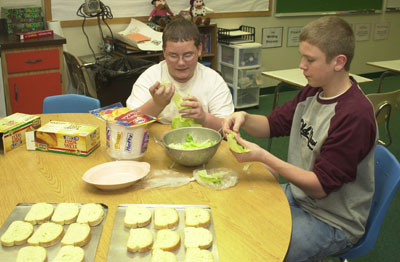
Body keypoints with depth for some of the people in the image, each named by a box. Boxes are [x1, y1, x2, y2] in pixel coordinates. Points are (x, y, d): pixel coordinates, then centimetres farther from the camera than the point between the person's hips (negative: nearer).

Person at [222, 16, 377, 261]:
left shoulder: (355, 115, -26)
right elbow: (273, 124, 8)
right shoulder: (314, 91, -1)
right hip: (297, 194, 8)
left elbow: (320, 186, -23)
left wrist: (262, 156, -28)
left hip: (333, 222, -8)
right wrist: (245, 118, -13)